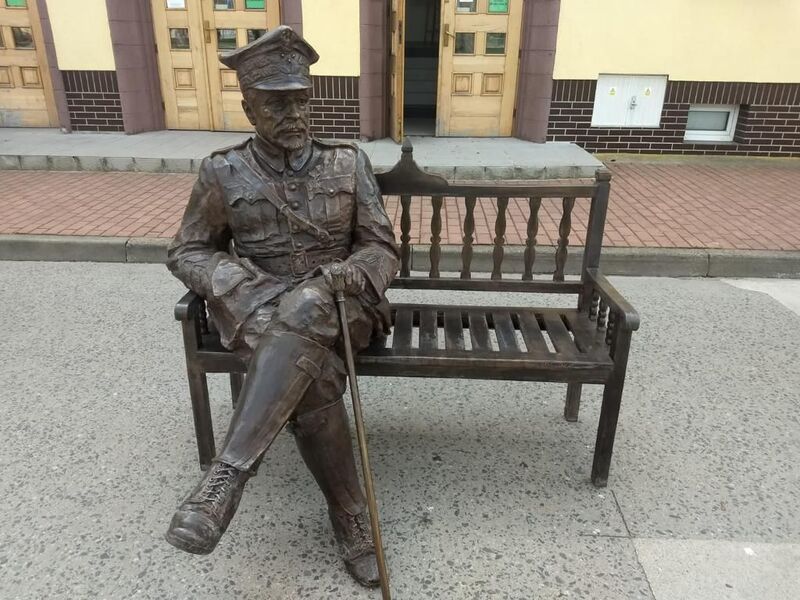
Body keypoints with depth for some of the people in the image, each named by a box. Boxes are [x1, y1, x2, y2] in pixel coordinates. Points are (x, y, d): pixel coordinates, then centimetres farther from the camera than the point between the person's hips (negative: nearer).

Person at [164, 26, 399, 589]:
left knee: (304, 310, -37)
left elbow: (383, 249, 4)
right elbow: (186, 252, 10)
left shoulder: (349, 163, 4)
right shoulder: (223, 172, 4)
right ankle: (349, 513, -16)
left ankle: (227, 474, -36)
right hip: (258, 312, 1)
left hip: (333, 307, 0)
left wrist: (352, 272, -21)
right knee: (312, 375, -33)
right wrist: (237, 284, -12)